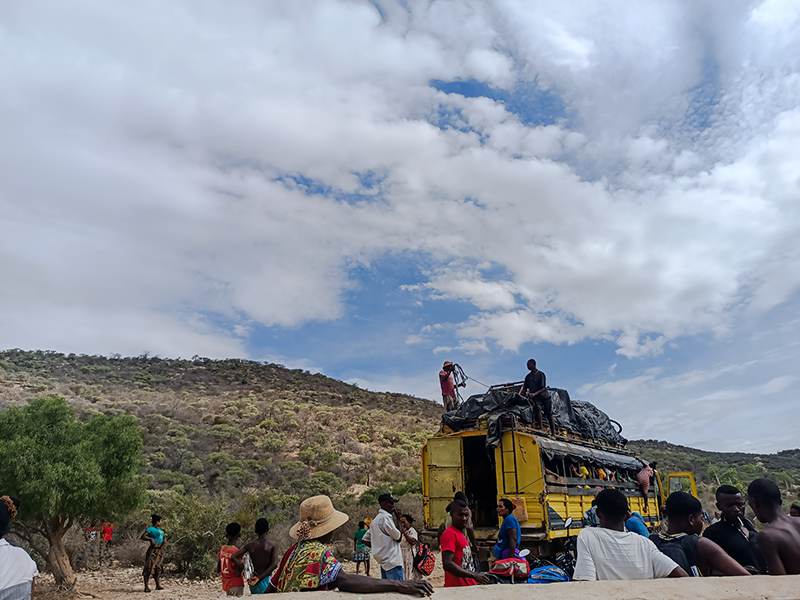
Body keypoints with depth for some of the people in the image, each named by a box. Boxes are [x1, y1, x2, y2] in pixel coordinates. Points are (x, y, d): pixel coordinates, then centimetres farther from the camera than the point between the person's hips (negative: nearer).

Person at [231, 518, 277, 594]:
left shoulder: (250, 545, 3)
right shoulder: (272, 545, -4)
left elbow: (233, 557, -3)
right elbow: (274, 564, -14)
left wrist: (244, 569, 1)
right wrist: (259, 578, -14)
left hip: (254, 583, 3)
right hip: (266, 580, -3)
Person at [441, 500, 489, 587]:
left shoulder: (460, 534, 16)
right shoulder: (450, 533, -14)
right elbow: (447, 564, -23)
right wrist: (474, 575, -23)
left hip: (468, 585, 9)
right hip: (457, 587, -9)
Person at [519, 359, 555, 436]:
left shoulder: (541, 374, -2)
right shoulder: (528, 376, 13)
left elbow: (543, 388, -8)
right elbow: (524, 388, 17)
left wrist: (534, 394, -22)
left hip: (545, 396, -2)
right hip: (535, 398, 2)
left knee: (549, 415, -8)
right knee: (538, 407, -30)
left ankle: (553, 434, -7)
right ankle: (540, 427, -31)